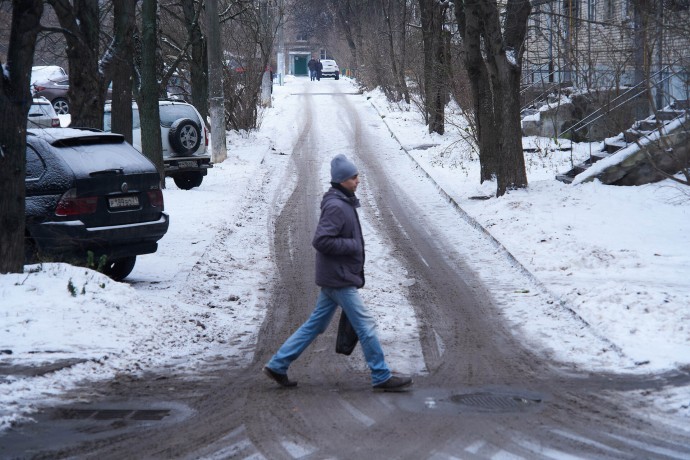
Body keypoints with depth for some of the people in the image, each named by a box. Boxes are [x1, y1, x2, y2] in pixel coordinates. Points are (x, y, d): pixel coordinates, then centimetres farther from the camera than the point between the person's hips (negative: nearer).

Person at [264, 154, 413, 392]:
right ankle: (382, 377, 5)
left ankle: (278, 365, 17)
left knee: (315, 324, 14)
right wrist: (353, 246, -18)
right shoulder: (336, 207, -19)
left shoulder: (344, 203, 13)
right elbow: (320, 241, -26)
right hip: (339, 278, -10)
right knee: (365, 325, -3)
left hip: (334, 277, 10)